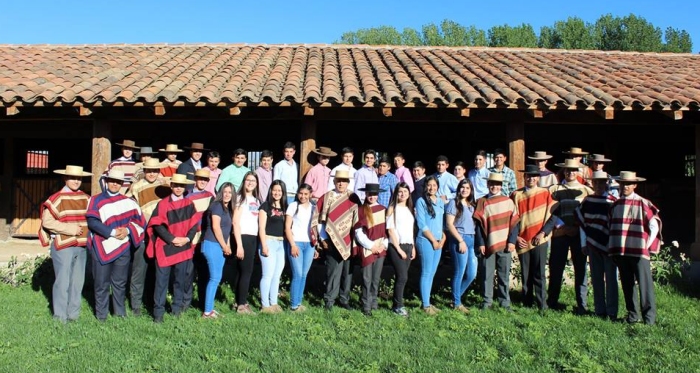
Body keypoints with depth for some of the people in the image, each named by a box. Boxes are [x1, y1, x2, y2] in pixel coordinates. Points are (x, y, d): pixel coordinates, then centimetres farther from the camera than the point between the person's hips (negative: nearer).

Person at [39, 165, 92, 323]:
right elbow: (47, 221, -12)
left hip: (82, 246, 5)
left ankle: (74, 315, 22)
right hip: (62, 246, -5)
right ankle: (60, 318, 10)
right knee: (63, 282, -2)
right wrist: (70, 229, -15)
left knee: (78, 282, 10)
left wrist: (86, 231, 1)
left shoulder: (86, 199, 10)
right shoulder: (57, 198, -6)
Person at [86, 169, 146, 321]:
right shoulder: (96, 200, 1)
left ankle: (120, 313, 23)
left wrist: (127, 230, -11)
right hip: (102, 247, -2)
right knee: (102, 284, 4)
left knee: (120, 282, 12)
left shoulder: (128, 202, 10)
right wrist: (113, 232, -18)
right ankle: (101, 315, 17)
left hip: (123, 248, 2)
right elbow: (92, 222, -11)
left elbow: (140, 221, 7)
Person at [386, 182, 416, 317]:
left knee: (402, 277, 6)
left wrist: (413, 248, 9)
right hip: (396, 246, -6)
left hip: (408, 246, 6)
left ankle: (396, 304, 15)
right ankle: (398, 306, 1)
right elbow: (390, 230, -8)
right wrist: (399, 249, -11)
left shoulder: (409, 209, 15)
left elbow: (412, 230, 17)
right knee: (402, 277, -10)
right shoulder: (392, 208, -3)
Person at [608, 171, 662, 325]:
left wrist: (647, 246, -4)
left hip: (640, 251, -5)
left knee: (644, 284, -5)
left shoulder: (643, 204, -4)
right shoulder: (615, 205, 11)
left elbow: (654, 226, -3)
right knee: (627, 284, 10)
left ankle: (649, 316, 2)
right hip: (621, 251, 5)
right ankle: (632, 313, 19)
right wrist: (613, 248, 11)